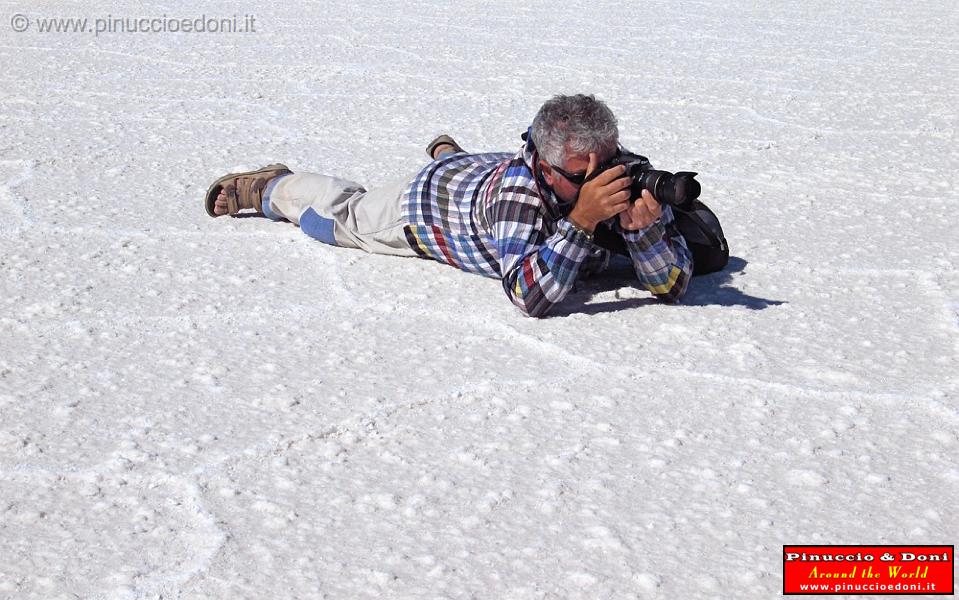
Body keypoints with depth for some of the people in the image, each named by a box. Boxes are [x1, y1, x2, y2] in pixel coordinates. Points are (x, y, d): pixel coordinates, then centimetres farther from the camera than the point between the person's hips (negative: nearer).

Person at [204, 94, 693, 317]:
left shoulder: (624, 175, -35)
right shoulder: (518, 186, -48)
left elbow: (673, 286, -36)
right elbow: (529, 298, -56)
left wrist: (643, 226, -55)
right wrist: (582, 220, -65)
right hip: (429, 199, -4)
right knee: (344, 215, 25)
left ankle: (448, 151, 68)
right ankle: (266, 186, 52)